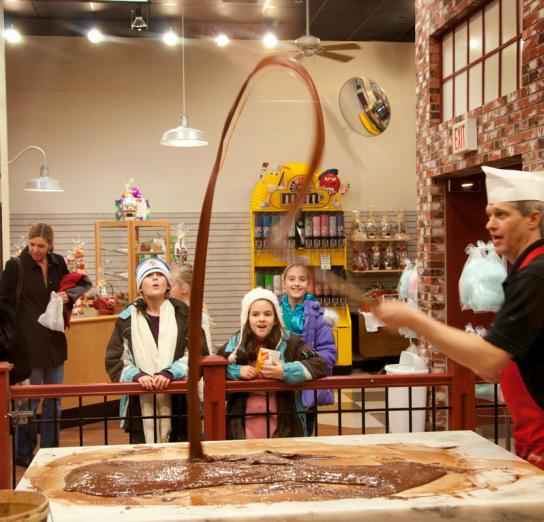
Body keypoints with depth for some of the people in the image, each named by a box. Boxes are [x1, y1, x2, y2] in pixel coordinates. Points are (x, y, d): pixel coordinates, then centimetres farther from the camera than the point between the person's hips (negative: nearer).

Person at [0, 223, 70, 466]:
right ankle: (23, 453, 19)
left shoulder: (58, 263, 4)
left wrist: (67, 297, -2)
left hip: (54, 341, 5)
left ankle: (50, 451, 25)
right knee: (30, 400, 2)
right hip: (28, 343, -5)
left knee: (54, 399, 12)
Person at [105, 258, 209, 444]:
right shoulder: (127, 318, 6)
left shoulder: (183, 314, 4)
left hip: (179, 404, -1)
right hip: (140, 407, 1)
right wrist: (136, 375, -16)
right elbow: (114, 361, 4)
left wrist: (170, 373, -19)